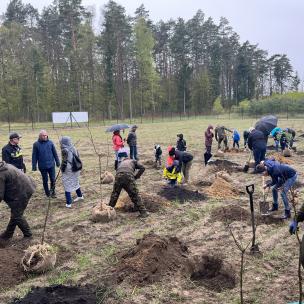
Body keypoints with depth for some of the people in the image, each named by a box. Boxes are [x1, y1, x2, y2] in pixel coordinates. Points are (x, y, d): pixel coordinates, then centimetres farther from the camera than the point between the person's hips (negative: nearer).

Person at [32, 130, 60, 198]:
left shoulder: (50, 142, -1)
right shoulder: (36, 144, -5)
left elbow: (55, 153, 5)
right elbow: (34, 156, -2)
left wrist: (58, 162, 7)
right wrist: (34, 166, -3)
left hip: (51, 165, 1)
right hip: (42, 166, -1)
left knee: (53, 179, 6)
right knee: (45, 180, 10)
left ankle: (52, 191, 27)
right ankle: (48, 193, 26)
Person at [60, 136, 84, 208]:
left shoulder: (64, 150, -16)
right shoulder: (74, 148, 3)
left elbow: (64, 162, -15)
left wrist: (62, 170, -2)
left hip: (68, 170, -7)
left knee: (67, 185, 2)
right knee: (75, 182, 26)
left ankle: (68, 203, 1)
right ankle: (80, 196, 42)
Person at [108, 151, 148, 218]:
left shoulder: (120, 163, 39)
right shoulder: (133, 161, 30)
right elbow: (142, 168, 18)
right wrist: (136, 176, 21)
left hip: (118, 176, 3)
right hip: (129, 176, -3)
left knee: (114, 194, 22)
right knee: (135, 195, 3)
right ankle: (143, 212, 4)